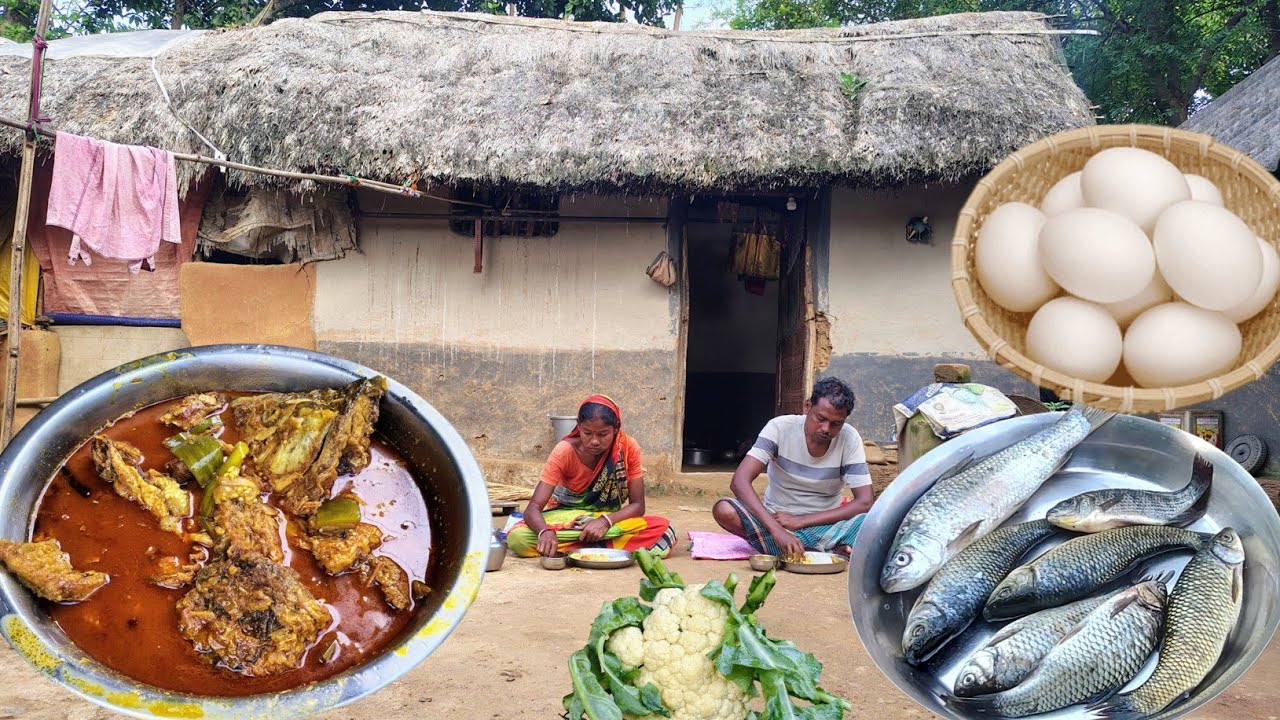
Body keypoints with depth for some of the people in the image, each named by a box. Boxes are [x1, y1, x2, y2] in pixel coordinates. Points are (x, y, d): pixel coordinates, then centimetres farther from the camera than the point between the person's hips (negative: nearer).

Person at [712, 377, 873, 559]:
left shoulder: (850, 439, -11)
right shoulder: (780, 428, -14)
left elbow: (864, 502, -14)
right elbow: (739, 481, -25)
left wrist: (801, 521, -21)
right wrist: (777, 530, -40)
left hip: (824, 525, -1)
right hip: (775, 520, 2)